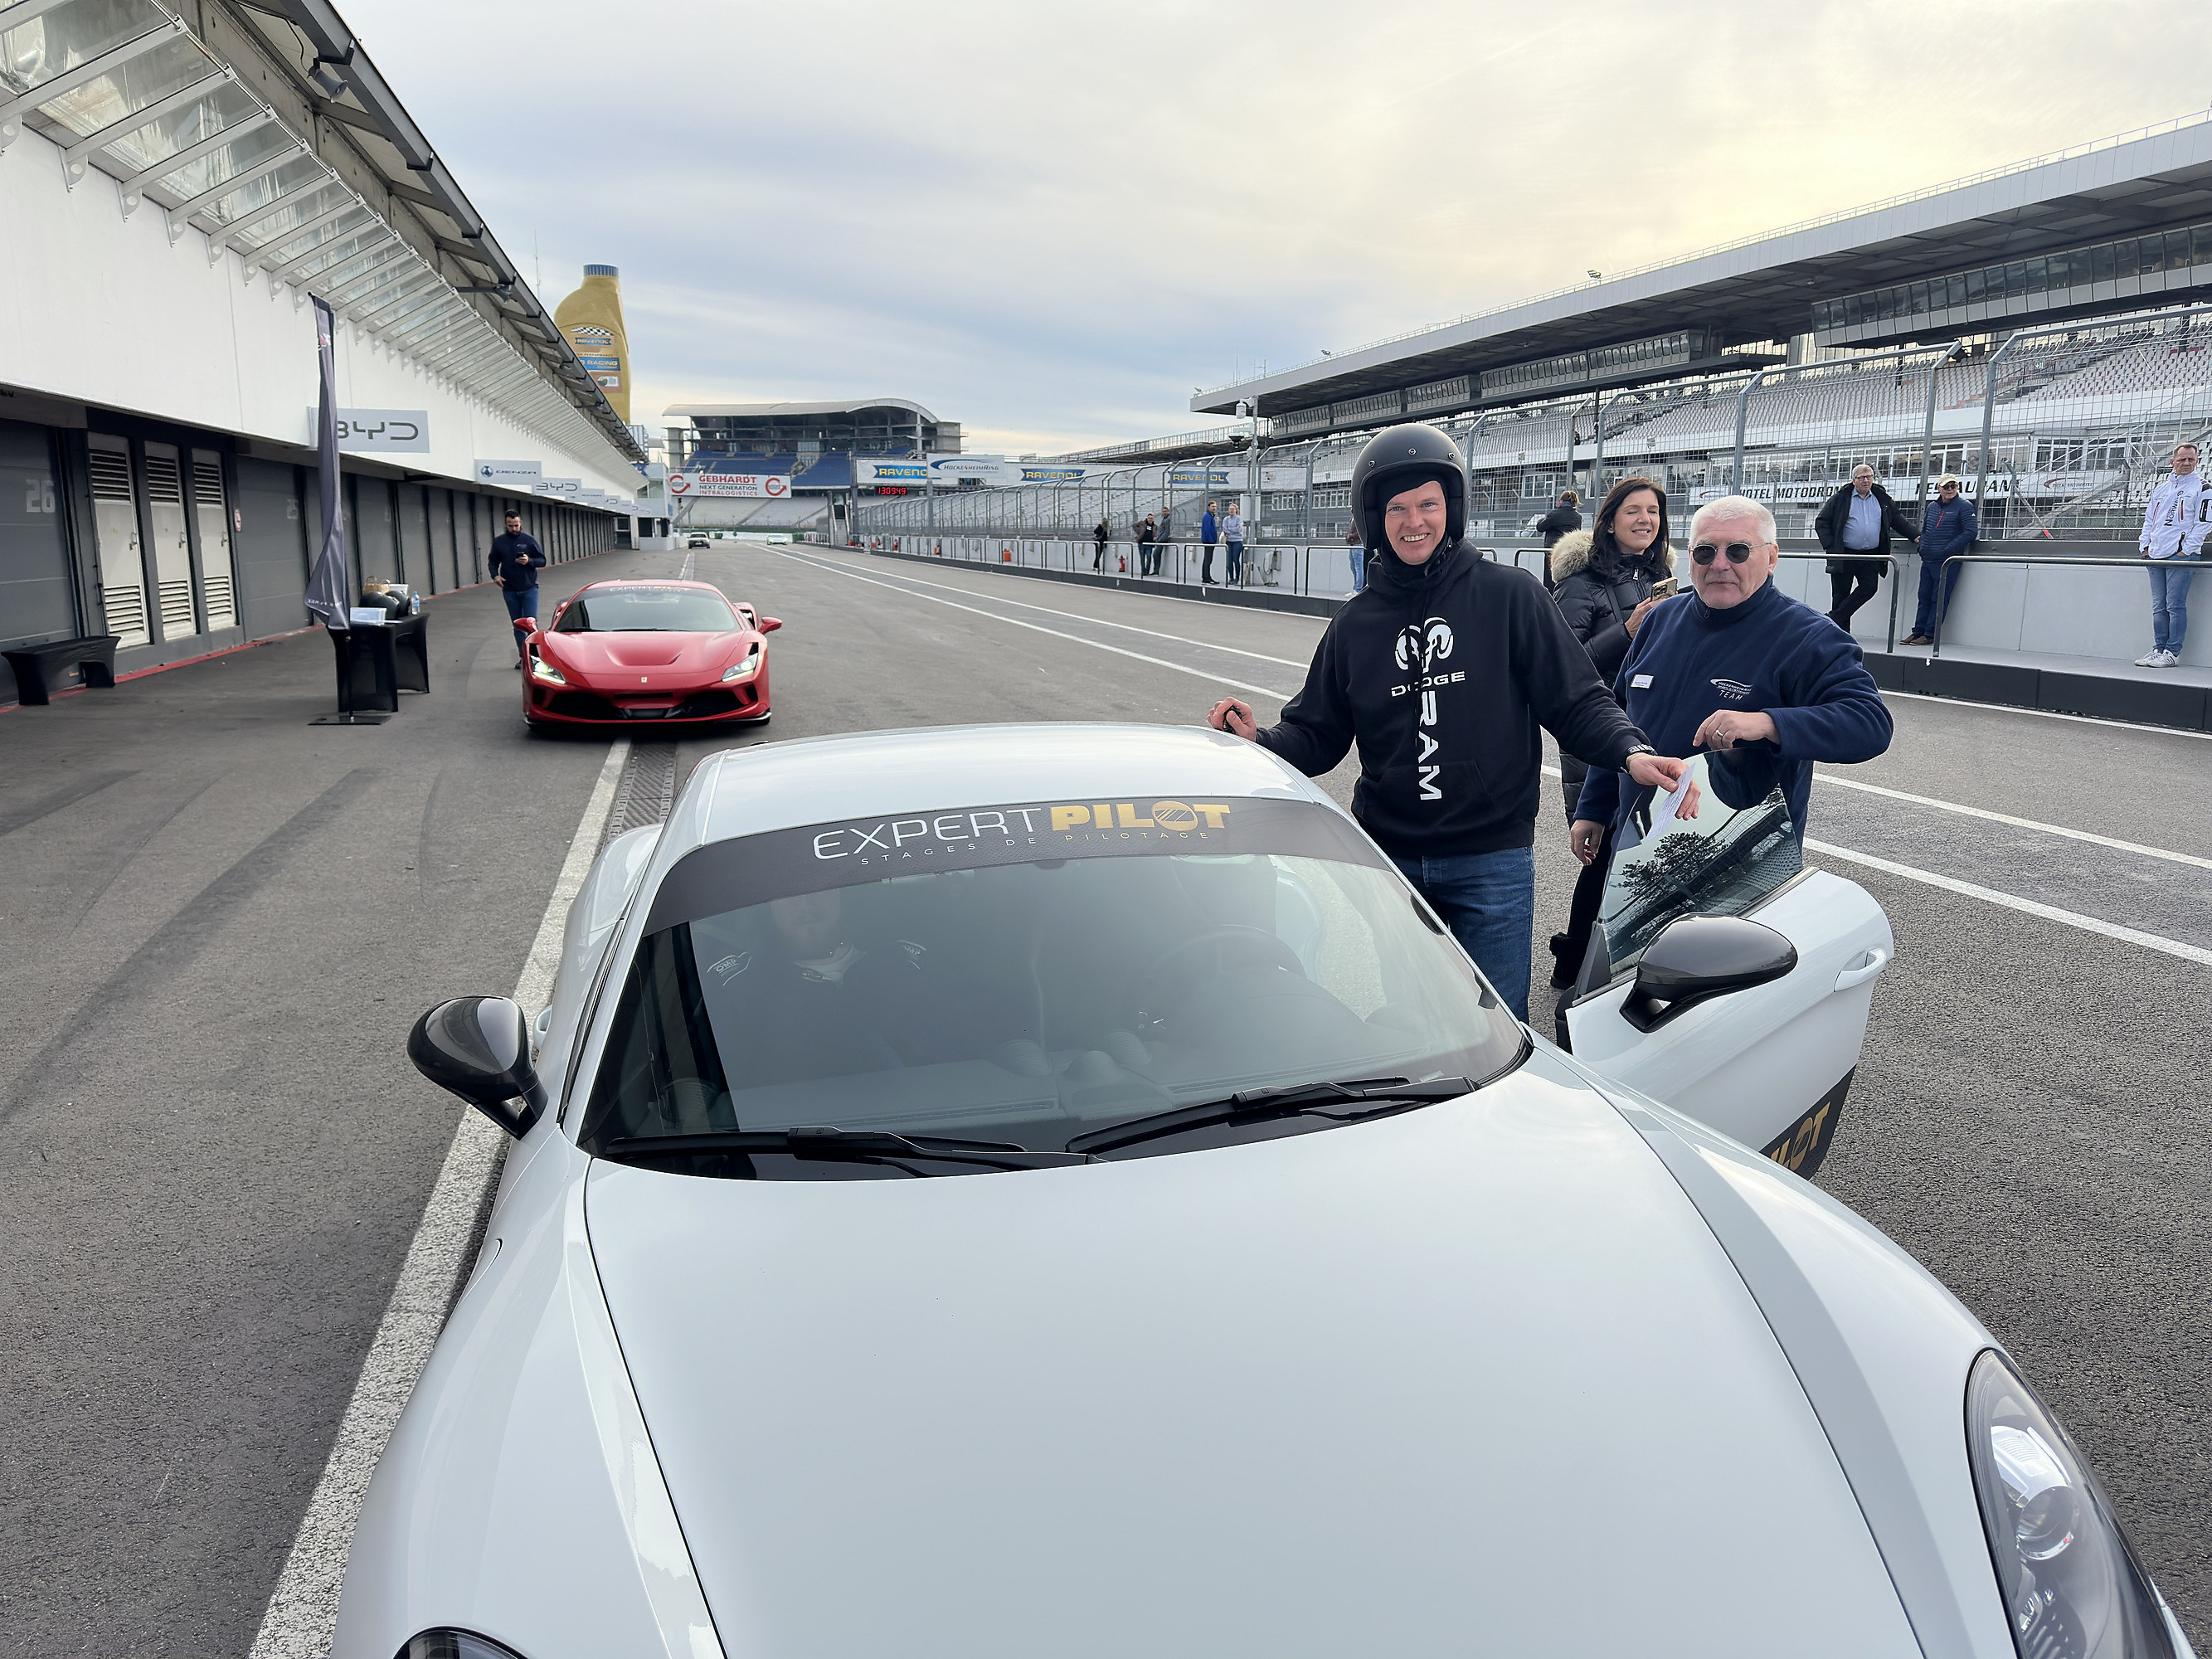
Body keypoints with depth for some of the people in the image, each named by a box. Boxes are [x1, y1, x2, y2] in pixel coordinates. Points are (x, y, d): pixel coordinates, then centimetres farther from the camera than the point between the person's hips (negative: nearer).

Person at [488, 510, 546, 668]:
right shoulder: (499, 542, 5)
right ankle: (523, 657, 15)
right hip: (510, 590, 3)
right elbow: (493, 561, 16)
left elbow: (542, 561, 0)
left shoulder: (529, 540, -2)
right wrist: (495, 575, -3)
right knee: (517, 625, 8)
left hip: (529, 589, -3)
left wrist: (529, 561, -19)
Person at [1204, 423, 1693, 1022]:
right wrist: (1259, 740, -11)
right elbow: (1318, 736, 9)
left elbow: (1575, 701, -3)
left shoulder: (1508, 597, -3)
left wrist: (1630, 751, -21)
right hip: (1388, 859, 3)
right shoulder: (1356, 623, 7)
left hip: (1492, 864, -3)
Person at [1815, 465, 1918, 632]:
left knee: (1870, 588, -12)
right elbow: (1821, 523, 1)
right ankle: (1842, 633, 9)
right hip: (1844, 555, -3)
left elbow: (1898, 520, 24)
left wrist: (1916, 536, 18)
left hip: (1871, 555, 3)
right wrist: (1830, 547, -9)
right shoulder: (1841, 499, 1)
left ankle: (1833, 618, -5)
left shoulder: (1882, 498, 12)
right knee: (1841, 594, 0)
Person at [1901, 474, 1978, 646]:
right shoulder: (1932, 507, 15)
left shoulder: (1964, 507, -5)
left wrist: (1948, 549, -16)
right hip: (1927, 560, 7)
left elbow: (1971, 532, -12)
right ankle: (1918, 632, 12)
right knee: (1924, 598, 8)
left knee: (1939, 599, -5)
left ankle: (1930, 635, -4)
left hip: (1947, 561, -7)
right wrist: (1923, 547, 9)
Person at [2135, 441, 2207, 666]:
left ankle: (2171, 652, -7)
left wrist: (2186, 550, -12)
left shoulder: (2201, 487, 2)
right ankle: (2158, 650, 10)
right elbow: (2149, 520, 23)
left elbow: (2202, 522, -5)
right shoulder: (2161, 489, 19)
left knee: (2175, 605, -9)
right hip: (2156, 556, 6)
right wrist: (2145, 545, 11)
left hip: (2181, 555, -6)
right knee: (2159, 606, 7)